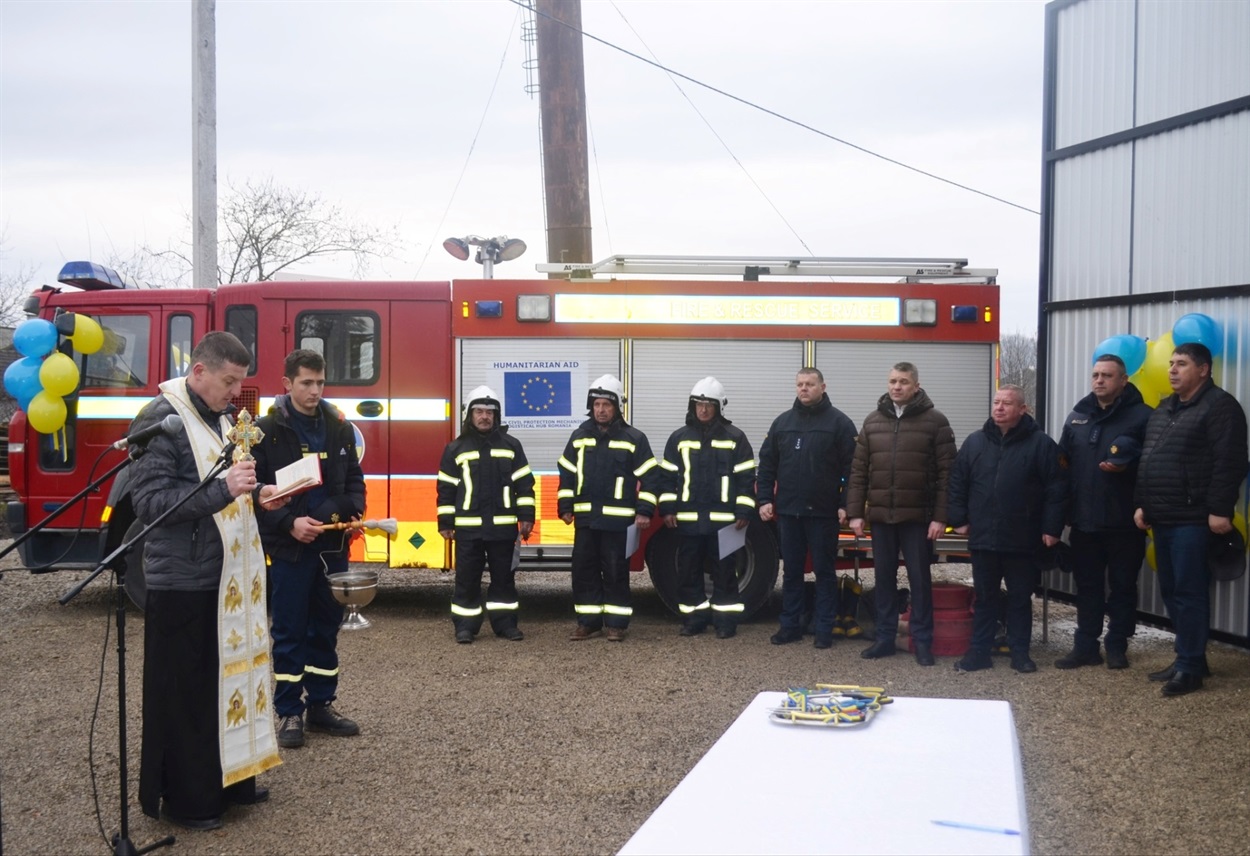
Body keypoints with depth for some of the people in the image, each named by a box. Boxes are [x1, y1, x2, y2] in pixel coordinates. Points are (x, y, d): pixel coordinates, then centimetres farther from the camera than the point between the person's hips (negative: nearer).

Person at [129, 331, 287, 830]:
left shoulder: (219, 418, 13)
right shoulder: (160, 420, -13)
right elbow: (149, 500, -20)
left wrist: (254, 494, 7)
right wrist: (222, 490, -29)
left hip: (230, 575, 8)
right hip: (183, 580, -8)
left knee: (231, 675, 13)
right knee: (184, 691, 2)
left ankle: (227, 779, 26)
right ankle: (184, 799, 14)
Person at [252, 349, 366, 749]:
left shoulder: (340, 428, 7)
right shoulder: (267, 431, -6)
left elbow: (354, 479, 14)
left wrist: (355, 514, -4)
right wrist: (289, 523, -20)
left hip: (333, 546, 4)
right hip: (288, 548, -4)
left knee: (326, 628, 12)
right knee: (289, 632, 4)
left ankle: (321, 704, 24)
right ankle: (289, 712, 14)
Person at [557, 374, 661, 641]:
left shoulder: (633, 438, -3)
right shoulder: (579, 436, 8)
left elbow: (650, 476, -2)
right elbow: (567, 473, 13)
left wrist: (644, 511, -8)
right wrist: (565, 507, 8)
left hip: (618, 519, -4)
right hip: (585, 518, 4)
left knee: (616, 572, 1)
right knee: (584, 569, 6)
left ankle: (616, 624, 11)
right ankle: (588, 622, 16)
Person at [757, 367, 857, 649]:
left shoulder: (839, 422, -3)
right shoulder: (782, 422, 9)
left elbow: (851, 467, -6)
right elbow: (767, 464, 10)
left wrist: (846, 505, -12)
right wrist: (765, 499, 2)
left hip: (823, 512, -4)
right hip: (788, 510, 4)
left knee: (824, 571, 4)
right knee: (791, 571, 10)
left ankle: (824, 629, 11)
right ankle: (790, 625, 19)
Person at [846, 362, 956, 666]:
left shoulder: (935, 421, -3)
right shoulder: (872, 422, 8)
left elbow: (946, 473, -6)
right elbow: (859, 471, 8)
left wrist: (940, 516, -12)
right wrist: (855, 512, 2)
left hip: (918, 516, -4)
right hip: (881, 516, 4)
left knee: (919, 578, 3)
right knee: (884, 578, 10)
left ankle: (923, 641, 13)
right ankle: (885, 638, 20)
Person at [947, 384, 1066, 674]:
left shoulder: (1040, 444, -4)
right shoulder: (975, 442, 6)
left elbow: (1055, 489, -6)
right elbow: (957, 483, 9)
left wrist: (1051, 528, -9)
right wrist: (958, 519, 3)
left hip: (1022, 540, -2)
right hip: (983, 538, 3)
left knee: (1020, 597, 8)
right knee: (984, 597, 10)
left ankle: (1020, 652, 18)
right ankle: (979, 651, 16)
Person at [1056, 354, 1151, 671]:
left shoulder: (1142, 415, -5)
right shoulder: (1077, 416, 12)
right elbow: (1063, 461, 14)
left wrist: (1127, 467, -25)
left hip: (1124, 521, -4)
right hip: (1084, 520, 5)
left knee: (1122, 585, 6)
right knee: (1087, 585, 11)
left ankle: (1117, 647, 17)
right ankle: (1085, 646, 18)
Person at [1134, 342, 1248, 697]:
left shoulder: (1220, 407, -8)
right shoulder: (1163, 409, 18)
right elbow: (1147, 460, 21)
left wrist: (1220, 510, -20)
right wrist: (1141, 504, 15)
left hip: (1193, 520, -9)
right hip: (1163, 519, 9)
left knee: (1189, 592, -5)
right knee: (1170, 591, 12)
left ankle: (1190, 668, 2)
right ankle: (1189, 658, 22)